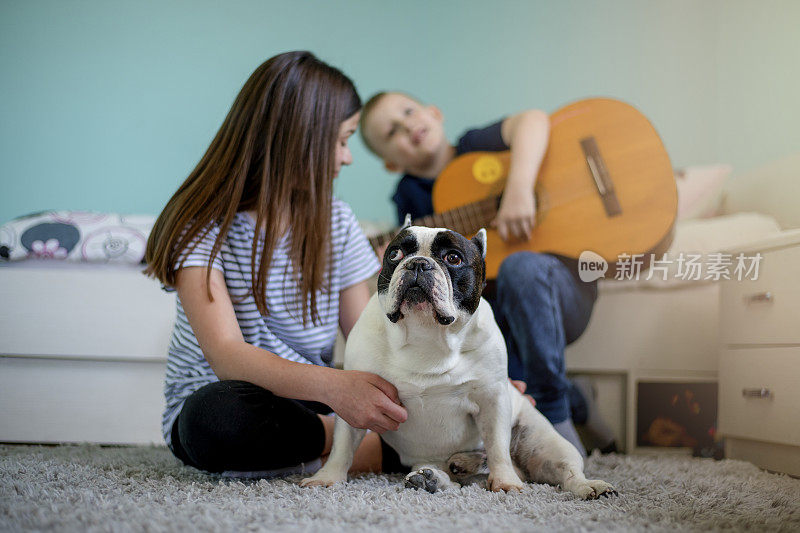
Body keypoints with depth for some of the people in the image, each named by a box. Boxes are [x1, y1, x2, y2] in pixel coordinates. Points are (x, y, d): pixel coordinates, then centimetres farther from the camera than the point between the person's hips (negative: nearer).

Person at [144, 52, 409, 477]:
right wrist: (330, 385, -44)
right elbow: (226, 355, -27)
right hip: (211, 399, -3)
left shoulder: (336, 222, 4)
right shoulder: (203, 226, -13)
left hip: (308, 401, 4)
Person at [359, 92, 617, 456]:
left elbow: (533, 120, -22)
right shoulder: (410, 198, 9)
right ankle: (572, 404, -2)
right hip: (494, 316, 5)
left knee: (520, 267, -37)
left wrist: (518, 189, -36)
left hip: (556, 293, -5)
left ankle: (556, 418, -23)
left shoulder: (476, 148, -2)